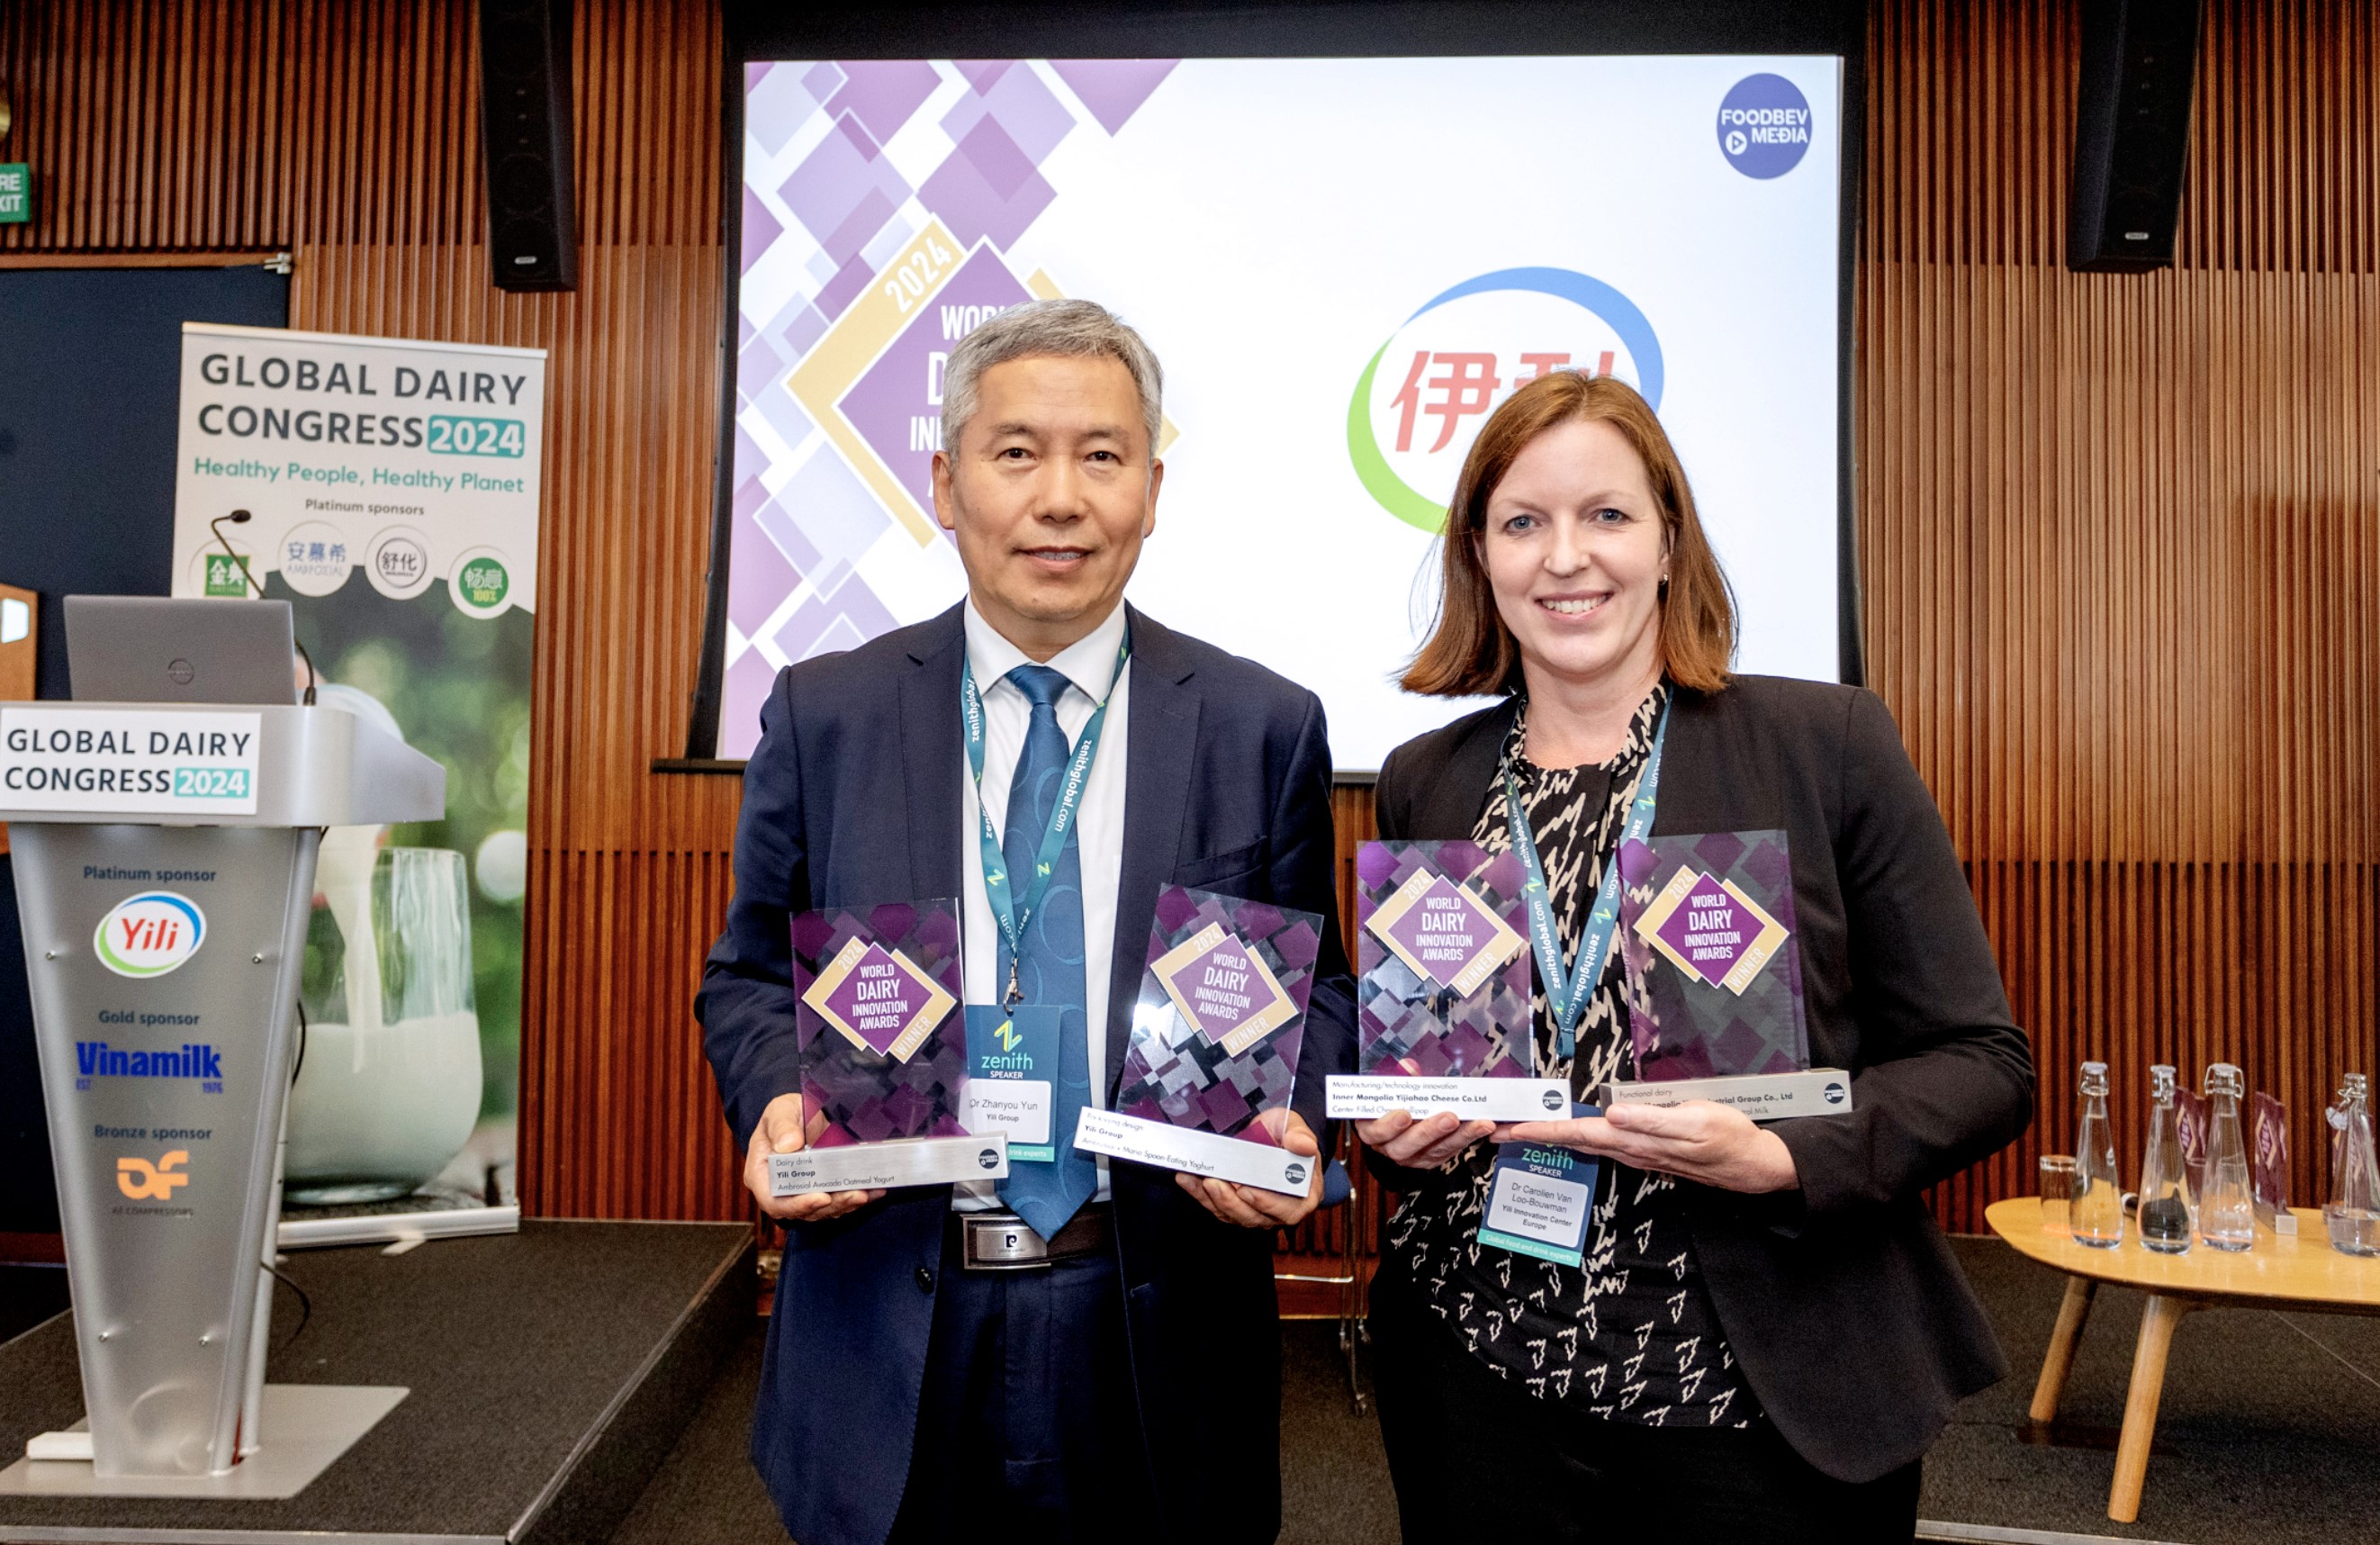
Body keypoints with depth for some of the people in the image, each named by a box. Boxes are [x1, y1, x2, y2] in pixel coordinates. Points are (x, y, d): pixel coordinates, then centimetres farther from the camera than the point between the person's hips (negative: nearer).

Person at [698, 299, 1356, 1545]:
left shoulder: (1265, 728, -2)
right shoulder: (823, 715, 0)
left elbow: (1313, 986, 4)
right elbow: (751, 976, 7)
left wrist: (1287, 1122, -15)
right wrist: (775, 1104, -13)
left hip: (1159, 1339, 0)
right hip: (889, 1328, 1)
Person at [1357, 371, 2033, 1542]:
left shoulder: (1831, 744, -6)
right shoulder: (1423, 783, 3)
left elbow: (1982, 1062, -4)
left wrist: (1778, 1159, -20)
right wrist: (1391, 1126, -8)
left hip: (1775, 1394, -2)